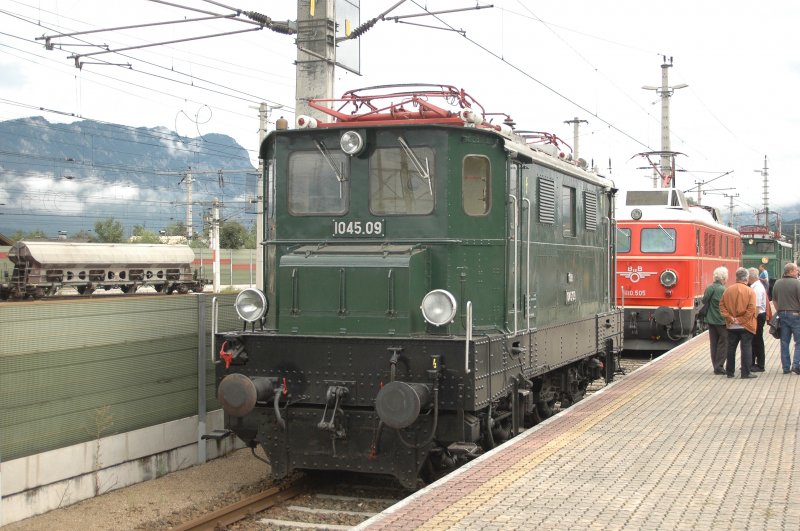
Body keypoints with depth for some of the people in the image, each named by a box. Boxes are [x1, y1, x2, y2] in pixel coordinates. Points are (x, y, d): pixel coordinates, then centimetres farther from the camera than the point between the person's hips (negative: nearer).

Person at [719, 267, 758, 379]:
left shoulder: (728, 290, 1)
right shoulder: (750, 291, -10)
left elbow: (722, 306, -2)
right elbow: (751, 309, -18)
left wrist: (730, 318, -6)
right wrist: (741, 320, -12)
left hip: (731, 326, 4)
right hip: (746, 326, -4)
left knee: (731, 348, 11)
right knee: (746, 348, 1)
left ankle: (730, 372, 17)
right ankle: (746, 372, 0)